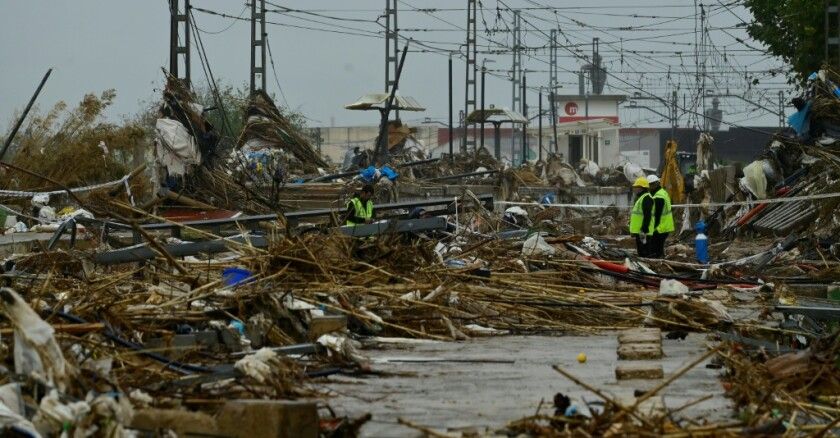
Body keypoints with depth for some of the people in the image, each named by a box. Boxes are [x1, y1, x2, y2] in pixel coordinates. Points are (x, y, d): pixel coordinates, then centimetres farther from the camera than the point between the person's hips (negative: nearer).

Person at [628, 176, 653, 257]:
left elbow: (647, 216, -23)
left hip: (642, 232, -11)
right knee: (641, 253, 15)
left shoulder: (646, 198, -15)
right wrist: (633, 230, 27)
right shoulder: (640, 197, 20)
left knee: (644, 253, -12)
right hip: (639, 231, 11)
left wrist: (644, 230, -27)